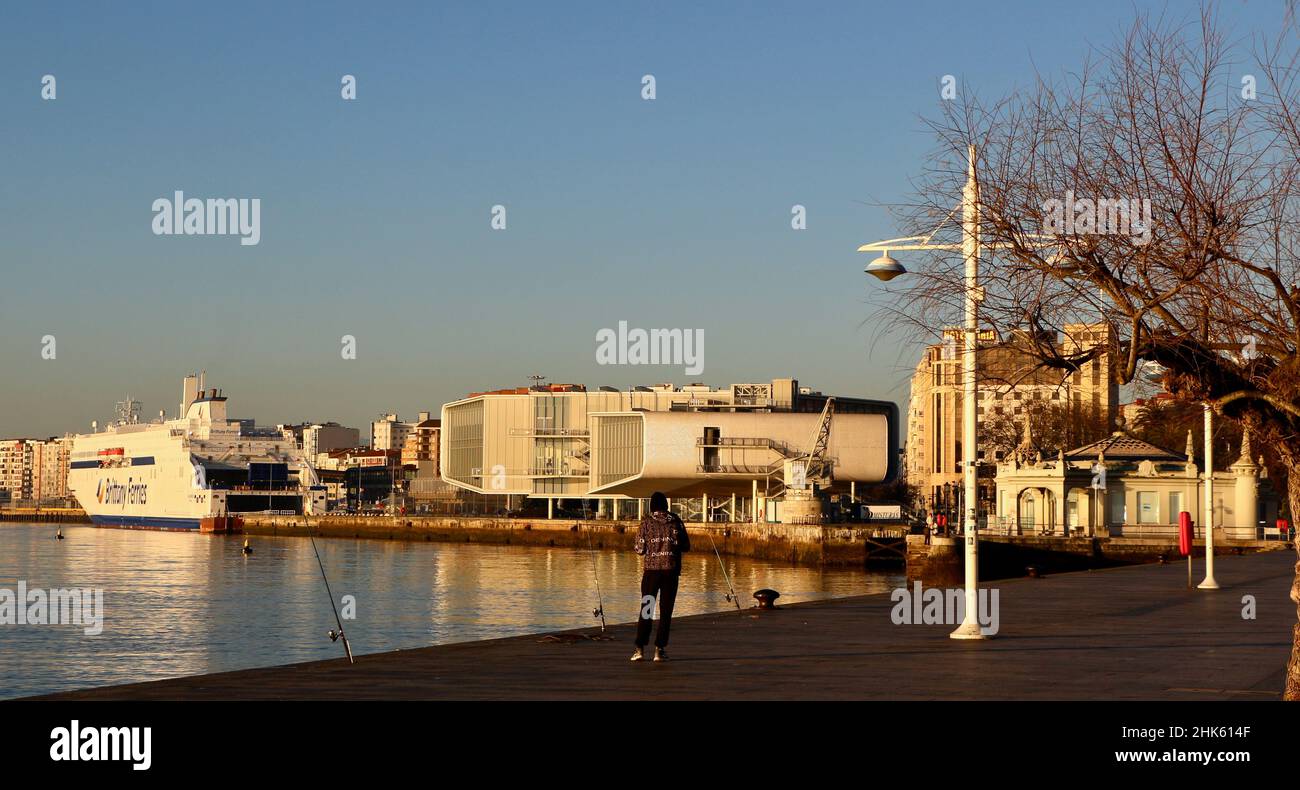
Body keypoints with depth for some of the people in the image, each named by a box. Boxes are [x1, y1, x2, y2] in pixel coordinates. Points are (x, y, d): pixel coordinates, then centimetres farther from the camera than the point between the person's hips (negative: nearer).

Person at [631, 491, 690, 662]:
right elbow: (686, 546, 5)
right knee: (666, 611, 6)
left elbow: (640, 549, -3)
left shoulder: (646, 522, -3)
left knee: (646, 609, 6)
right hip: (671, 571, 1)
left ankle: (640, 648, -1)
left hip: (651, 570, -1)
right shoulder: (676, 521, 1)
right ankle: (660, 649, 3)